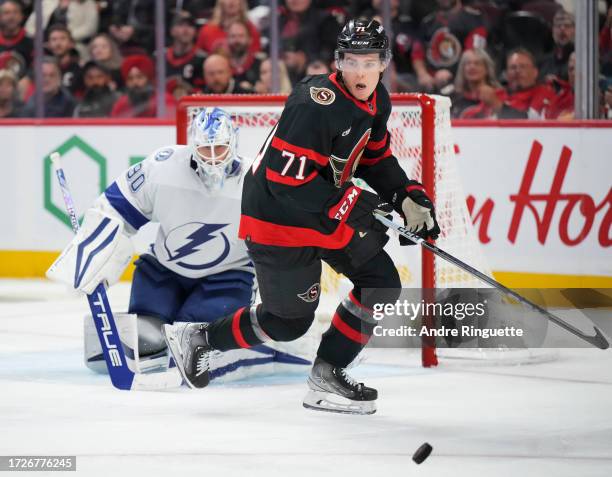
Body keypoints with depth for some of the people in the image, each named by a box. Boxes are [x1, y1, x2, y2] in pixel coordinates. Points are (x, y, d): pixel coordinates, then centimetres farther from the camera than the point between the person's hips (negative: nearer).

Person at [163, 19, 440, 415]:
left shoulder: (376, 102, 1)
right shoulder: (316, 104, -28)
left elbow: (376, 159, 17)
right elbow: (285, 179, -30)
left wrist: (408, 197, 3)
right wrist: (349, 205, -29)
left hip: (330, 211, 9)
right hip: (279, 217, -9)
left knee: (383, 285, 0)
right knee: (290, 320, 1)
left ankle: (327, 376, 7)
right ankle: (198, 338, 21)